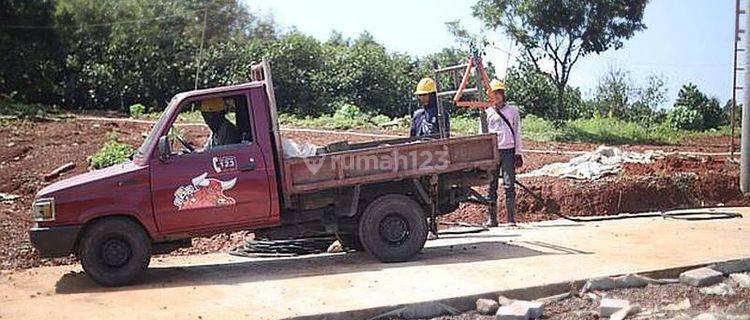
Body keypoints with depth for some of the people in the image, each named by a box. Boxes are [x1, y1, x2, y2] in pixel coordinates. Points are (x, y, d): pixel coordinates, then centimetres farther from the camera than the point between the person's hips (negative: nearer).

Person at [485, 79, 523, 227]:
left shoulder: (513, 110, 10)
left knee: (509, 185, -5)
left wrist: (518, 153, 4)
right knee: (492, 186, 1)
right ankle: (492, 219, 6)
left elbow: (517, 133, 9)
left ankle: (511, 219, -3)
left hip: (508, 151, -1)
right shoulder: (487, 113, 12)